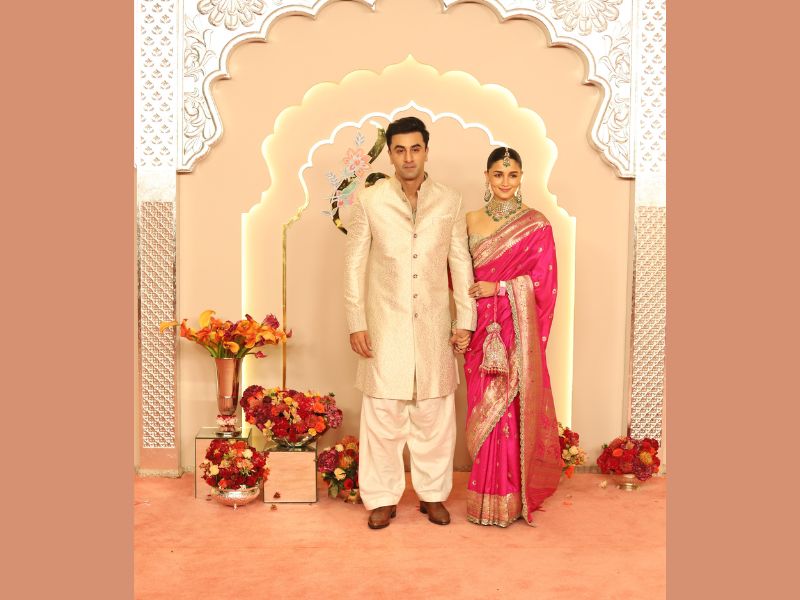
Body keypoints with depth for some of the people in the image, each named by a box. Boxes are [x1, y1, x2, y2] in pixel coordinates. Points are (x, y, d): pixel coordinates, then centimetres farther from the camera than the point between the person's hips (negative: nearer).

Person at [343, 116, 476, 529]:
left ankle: (433, 494, 26)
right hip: (385, 327, -1)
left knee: (435, 414, 9)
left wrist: (465, 320, 2)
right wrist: (356, 323, -4)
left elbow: (461, 264, 6)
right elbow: (354, 265, 0)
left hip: (434, 327, 2)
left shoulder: (450, 203, 4)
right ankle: (382, 498, 20)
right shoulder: (369, 201, -1)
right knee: (383, 414, 5)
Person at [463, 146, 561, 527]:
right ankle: (485, 497, 18)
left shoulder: (536, 224, -1)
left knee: (513, 408, -2)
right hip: (481, 328, 3)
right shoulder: (471, 220, 10)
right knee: (483, 409, 6)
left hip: (518, 330, -3)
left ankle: (511, 498, 11)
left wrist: (498, 287, -12)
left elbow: (544, 279, -6)